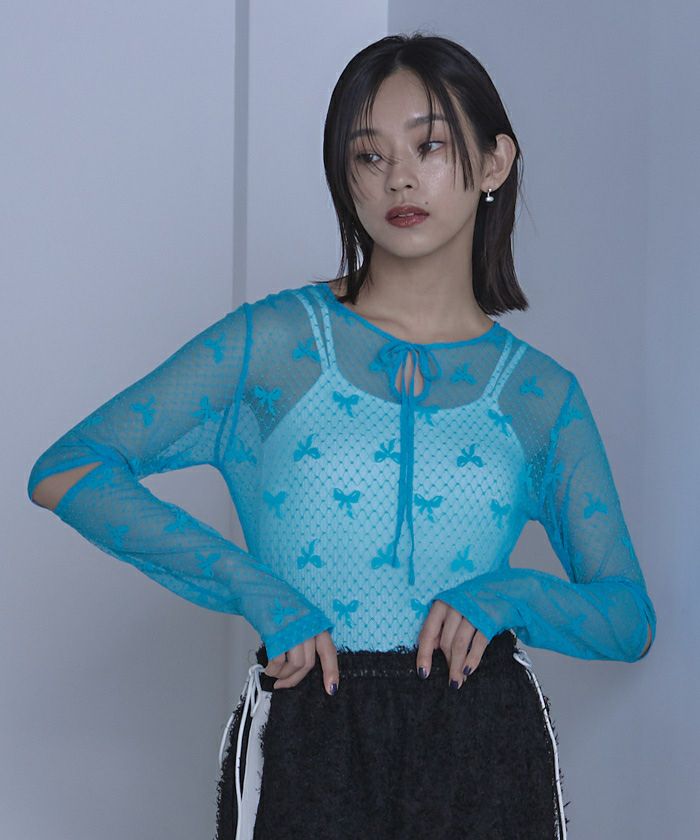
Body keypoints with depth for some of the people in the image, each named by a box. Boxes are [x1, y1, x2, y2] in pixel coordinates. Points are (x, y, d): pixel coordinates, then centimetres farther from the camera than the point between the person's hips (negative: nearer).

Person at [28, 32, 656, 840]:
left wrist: (506, 596, -14)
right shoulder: (276, 341, -1)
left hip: (486, 749, 2)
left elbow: (631, 616, 7)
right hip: (308, 740, -2)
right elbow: (64, 471, -7)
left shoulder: (542, 394, 5)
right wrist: (254, 588, -16)